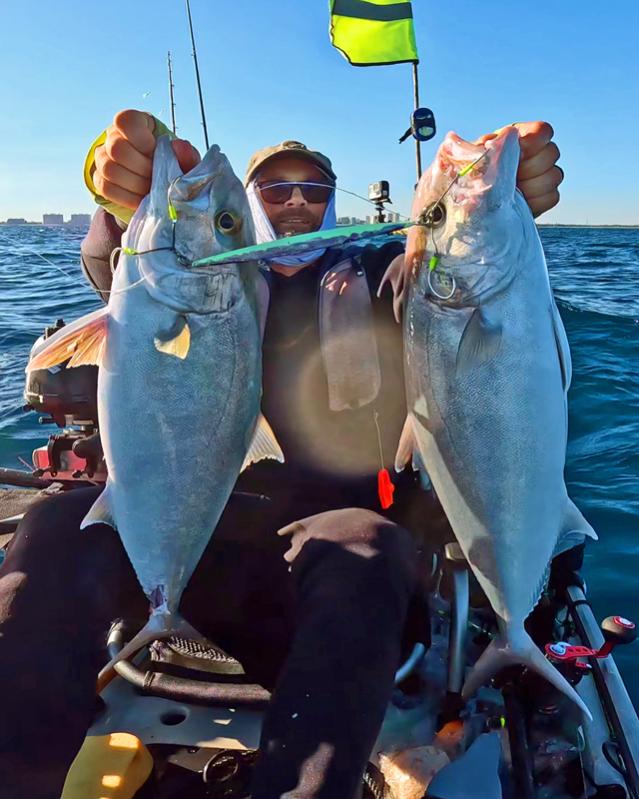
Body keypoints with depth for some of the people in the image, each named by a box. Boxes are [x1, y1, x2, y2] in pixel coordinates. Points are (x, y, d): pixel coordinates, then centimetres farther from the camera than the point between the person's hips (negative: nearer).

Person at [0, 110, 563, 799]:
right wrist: (126, 202, -23)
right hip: (215, 517, 2)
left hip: (346, 518, -1)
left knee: (363, 551, -36)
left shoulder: (374, 272, 21)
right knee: (59, 527, -25)